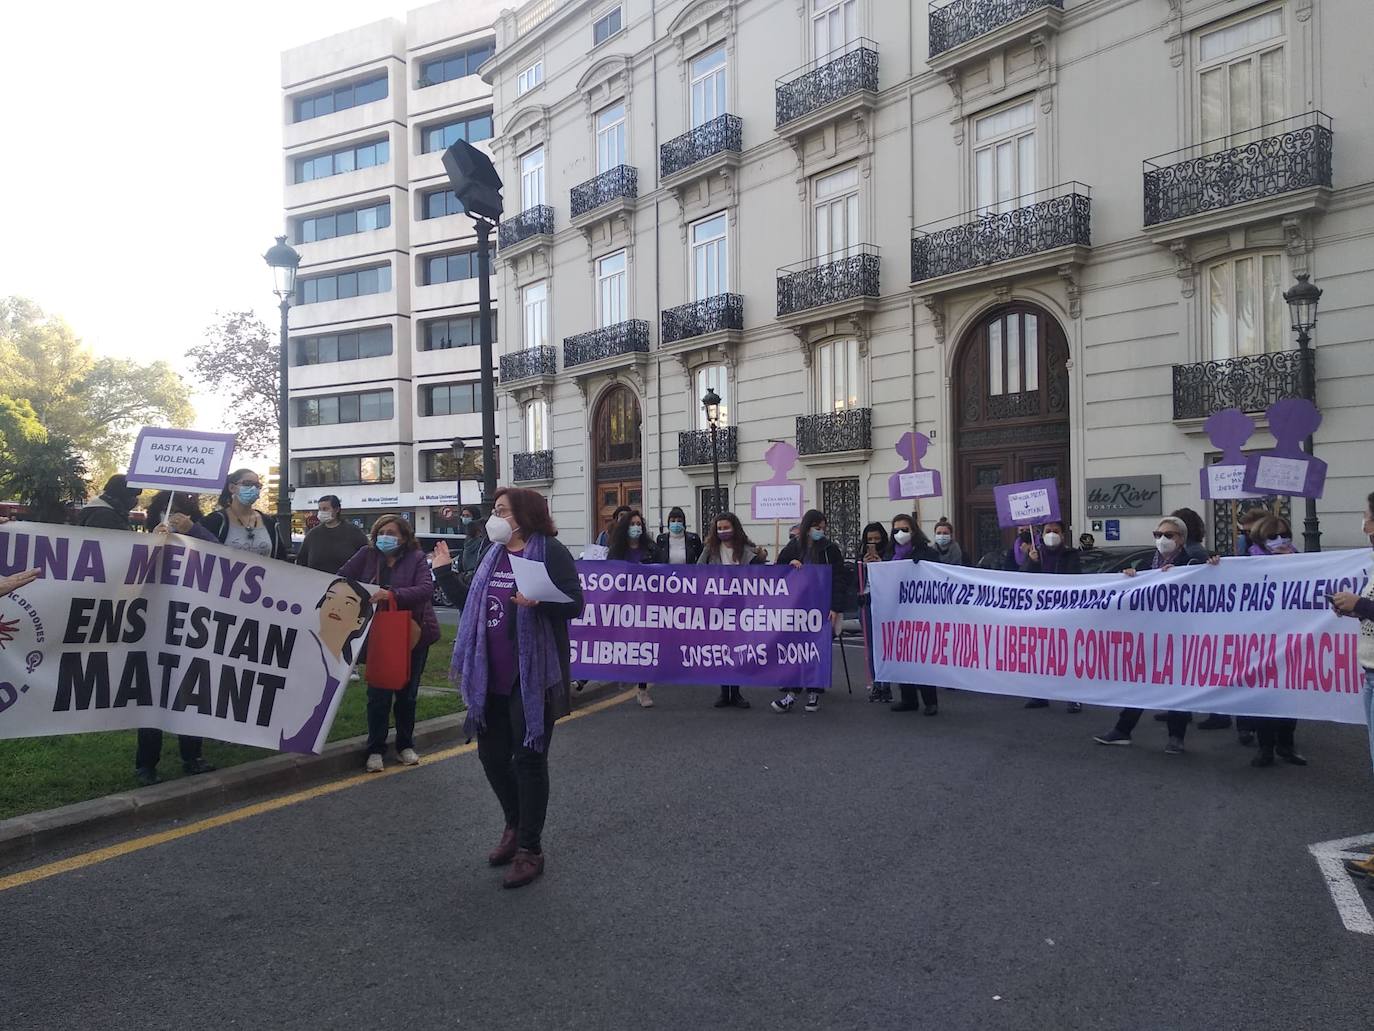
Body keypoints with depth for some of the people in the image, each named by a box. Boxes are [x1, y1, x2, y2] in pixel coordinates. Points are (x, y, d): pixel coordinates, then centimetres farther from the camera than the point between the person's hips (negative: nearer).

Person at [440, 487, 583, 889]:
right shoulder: (493, 554, 12)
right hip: (491, 675, 7)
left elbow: (576, 603, -15)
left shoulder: (550, 551, -9)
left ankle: (529, 848, 17)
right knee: (492, 755, 15)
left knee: (529, 758, 2)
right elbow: (474, 602, 16)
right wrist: (445, 574, 17)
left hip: (532, 675, -7)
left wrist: (539, 603, -31)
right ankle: (515, 825, 39)